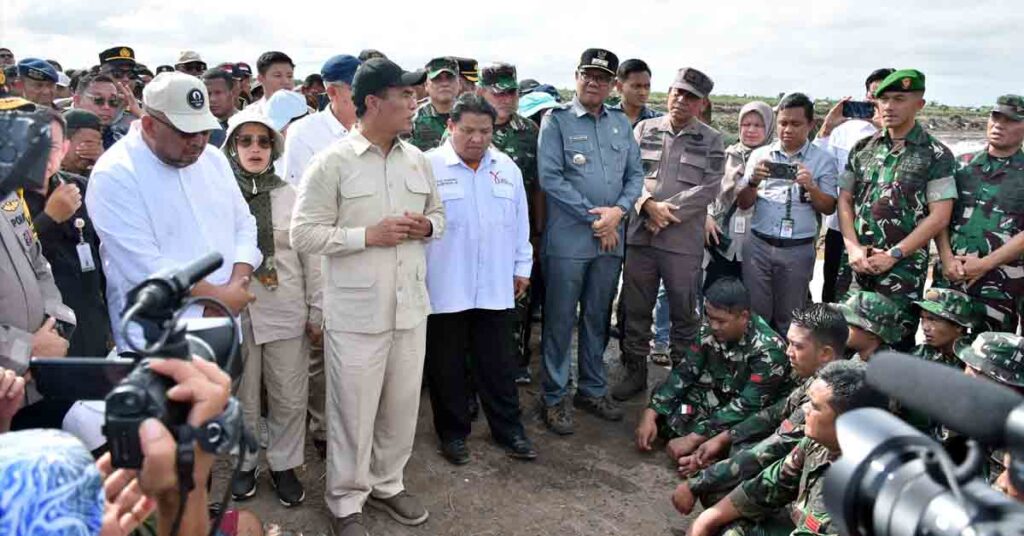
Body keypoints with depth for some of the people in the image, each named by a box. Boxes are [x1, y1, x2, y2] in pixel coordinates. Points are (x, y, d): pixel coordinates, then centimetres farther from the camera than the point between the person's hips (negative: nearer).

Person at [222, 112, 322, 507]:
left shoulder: (291, 195, 3)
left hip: (286, 312, 1)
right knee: (242, 397, 13)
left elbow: (311, 257, 4)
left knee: (290, 398, 7)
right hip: (234, 313, -1)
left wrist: (317, 310, 3)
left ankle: (284, 465, 26)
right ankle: (245, 463, 33)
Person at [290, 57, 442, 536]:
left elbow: (438, 213, 17)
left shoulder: (417, 160, 7)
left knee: (402, 404, 16)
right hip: (356, 312, -5)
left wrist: (426, 226, -6)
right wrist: (369, 235, -19)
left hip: (410, 306, 5)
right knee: (353, 411, 7)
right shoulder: (332, 163, -10)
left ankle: (387, 484, 38)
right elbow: (304, 233, -11)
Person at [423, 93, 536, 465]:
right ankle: (453, 432, 25)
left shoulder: (507, 168, 9)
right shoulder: (428, 166, -6)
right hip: (445, 288, -3)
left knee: (499, 364, 12)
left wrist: (522, 268, 13)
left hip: (496, 288, 3)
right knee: (447, 365, 9)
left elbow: (520, 223, 14)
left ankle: (509, 430, 25)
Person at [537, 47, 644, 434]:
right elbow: (550, 178, -11)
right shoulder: (557, 120, -4)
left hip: (610, 239, 5)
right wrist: (593, 217, -12)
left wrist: (619, 210, -7)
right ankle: (555, 397, 15)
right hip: (567, 239, -5)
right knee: (560, 320, 3)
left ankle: (593, 389, 29)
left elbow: (635, 174, 12)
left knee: (598, 318, 15)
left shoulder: (621, 123, 12)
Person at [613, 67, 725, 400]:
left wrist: (668, 211, -12)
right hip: (639, 234, 2)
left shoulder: (711, 141, 5)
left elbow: (709, 188, -4)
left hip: (684, 240, -2)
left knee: (684, 311, 8)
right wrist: (649, 204, -13)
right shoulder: (644, 129, 10)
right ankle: (635, 370, 25)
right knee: (636, 308, 10)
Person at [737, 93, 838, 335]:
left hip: (798, 250, -1)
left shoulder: (823, 160, 2)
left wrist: (811, 187, -18)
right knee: (755, 313, 4)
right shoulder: (760, 154, 7)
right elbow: (743, 203, 5)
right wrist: (753, 181, -15)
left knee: (788, 318, 8)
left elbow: (829, 207, 0)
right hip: (758, 244, 1)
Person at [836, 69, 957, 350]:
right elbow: (845, 199, 10)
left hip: (903, 267, -3)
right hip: (856, 263, 3)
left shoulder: (936, 155, -1)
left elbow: (939, 216, -6)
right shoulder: (863, 148, 10)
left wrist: (893, 255, -11)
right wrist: (853, 246, -5)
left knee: (896, 342, 1)